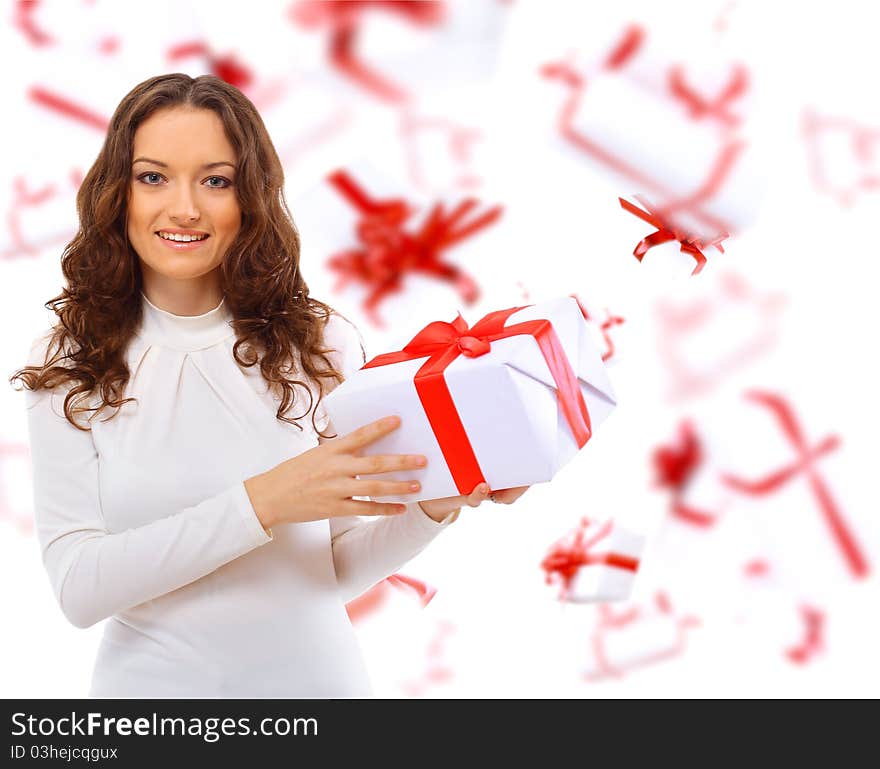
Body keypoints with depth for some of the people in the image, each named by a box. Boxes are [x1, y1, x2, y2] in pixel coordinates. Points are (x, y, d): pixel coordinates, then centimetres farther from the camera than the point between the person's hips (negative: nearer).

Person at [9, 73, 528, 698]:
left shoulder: (321, 344, -9)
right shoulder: (67, 364, -9)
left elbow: (338, 570, -3)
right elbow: (77, 588, -17)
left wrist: (432, 508, -21)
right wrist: (260, 504, -27)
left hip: (315, 674, 1)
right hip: (151, 679, 0)